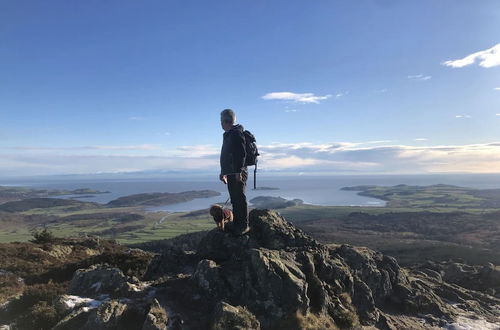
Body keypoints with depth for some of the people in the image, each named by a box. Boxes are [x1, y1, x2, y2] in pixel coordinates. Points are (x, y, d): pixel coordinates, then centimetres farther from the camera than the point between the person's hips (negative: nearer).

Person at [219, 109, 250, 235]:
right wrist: (223, 172, 30)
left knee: (240, 199, -6)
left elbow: (241, 153, -21)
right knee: (234, 200, 13)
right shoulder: (227, 135, 21)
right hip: (230, 174, 10)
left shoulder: (237, 133, -11)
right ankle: (236, 225, 21)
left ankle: (244, 226, 1)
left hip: (238, 174, -10)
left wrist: (238, 171, -25)